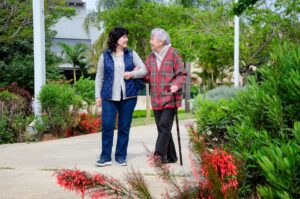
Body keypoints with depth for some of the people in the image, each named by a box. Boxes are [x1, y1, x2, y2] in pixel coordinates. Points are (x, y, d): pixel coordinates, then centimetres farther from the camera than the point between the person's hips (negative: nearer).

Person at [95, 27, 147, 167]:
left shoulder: (131, 54, 8)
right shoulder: (105, 56, 5)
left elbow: (144, 70, 6)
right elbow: (99, 77, 8)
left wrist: (132, 74, -12)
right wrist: (98, 96, 3)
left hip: (128, 96, 1)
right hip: (109, 97, -1)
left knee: (124, 127, 4)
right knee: (107, 126, -6)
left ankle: (121, 156, 13)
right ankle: (105, 157, 2)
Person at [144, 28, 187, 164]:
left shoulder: (173, 54, -4)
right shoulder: (151, 57, 13)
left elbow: (182, 74, -4)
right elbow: (147, 76, 10)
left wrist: (177, 85, -22)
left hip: (170, 98, -6)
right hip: (156, 99, 6)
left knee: (164, 125, -15)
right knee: (162, 128, 8)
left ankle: (159, 155, -17)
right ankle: (171, 157, 18)